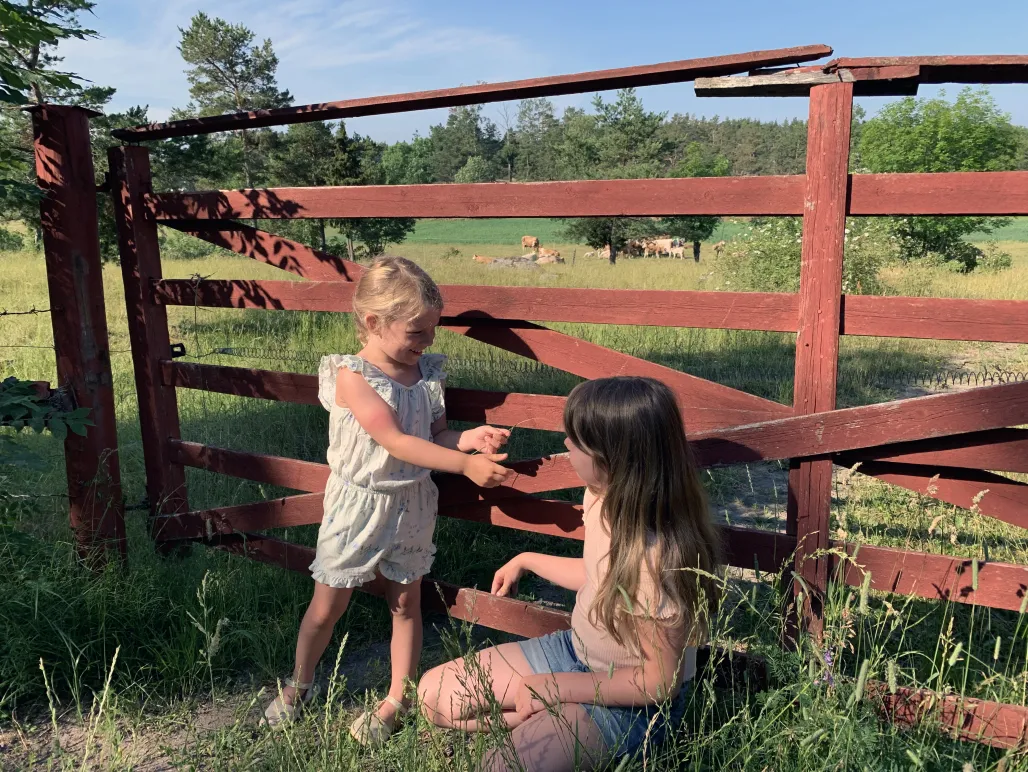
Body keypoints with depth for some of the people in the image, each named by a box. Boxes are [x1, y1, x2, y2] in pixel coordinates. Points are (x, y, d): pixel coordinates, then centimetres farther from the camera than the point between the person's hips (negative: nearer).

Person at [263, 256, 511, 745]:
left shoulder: (428, 374, -3)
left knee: (406, 602, 14)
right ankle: (298, 686, 38)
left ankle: (397, 699, 33)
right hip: (357, 505, -4)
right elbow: (396, 441, -27)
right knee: (327, 606, 12)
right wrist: (466, 465, -32)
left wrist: (468, 438, -17)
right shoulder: (352, 377, -20)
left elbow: (436, 436, 5)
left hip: (410, 504, 4)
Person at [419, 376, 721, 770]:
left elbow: (660, 680, -23)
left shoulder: (656, 558, -35)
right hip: (575, 651, 8)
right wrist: (527, 561, 19)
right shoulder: (603, 498, -11)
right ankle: (548, 723, 8)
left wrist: (557, 688, -20)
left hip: (630, 699, -7)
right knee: (433, 695, 4)